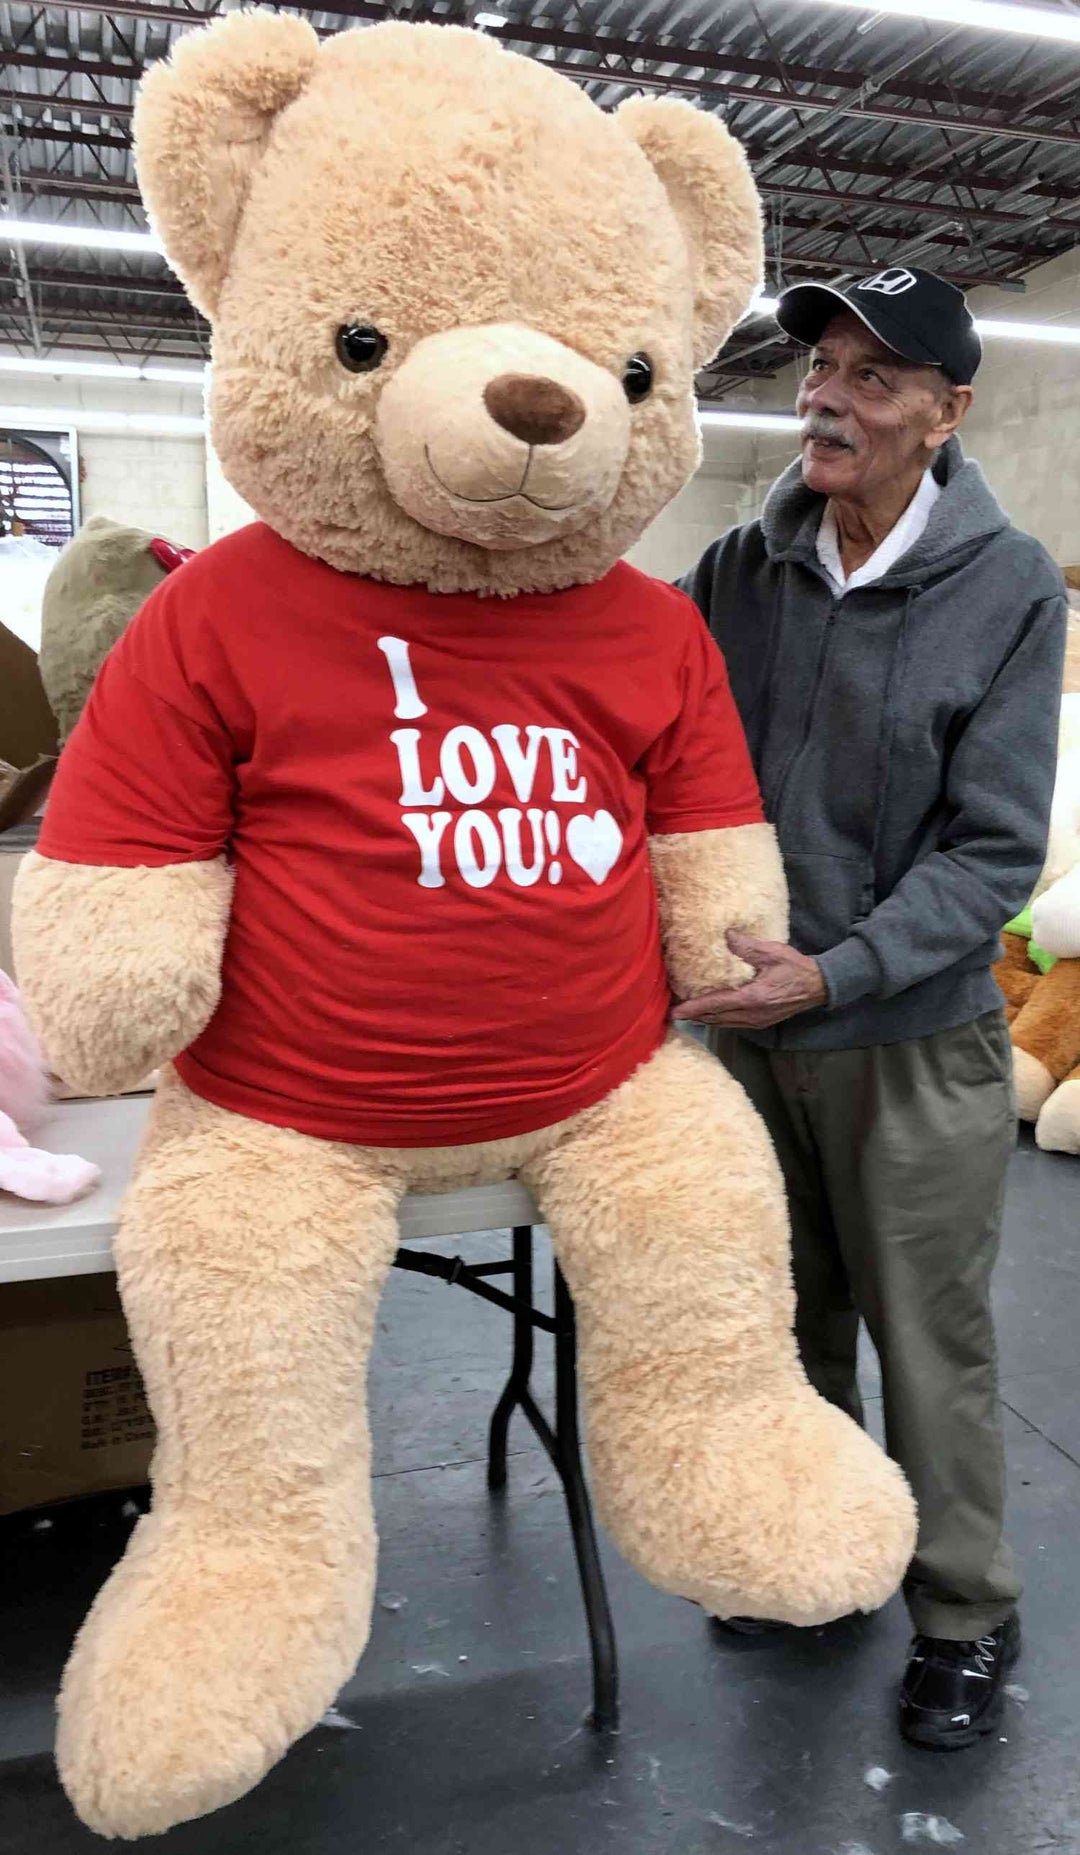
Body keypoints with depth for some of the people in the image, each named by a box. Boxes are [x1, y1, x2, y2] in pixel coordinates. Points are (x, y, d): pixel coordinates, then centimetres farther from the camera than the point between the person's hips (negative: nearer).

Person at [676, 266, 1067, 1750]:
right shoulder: (742, 567, -1)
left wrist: (834, 973, -23)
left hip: (911, 1035, -4)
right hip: (741, 1017, 4)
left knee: (931, 1344, 10)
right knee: (785, 1315, 19)